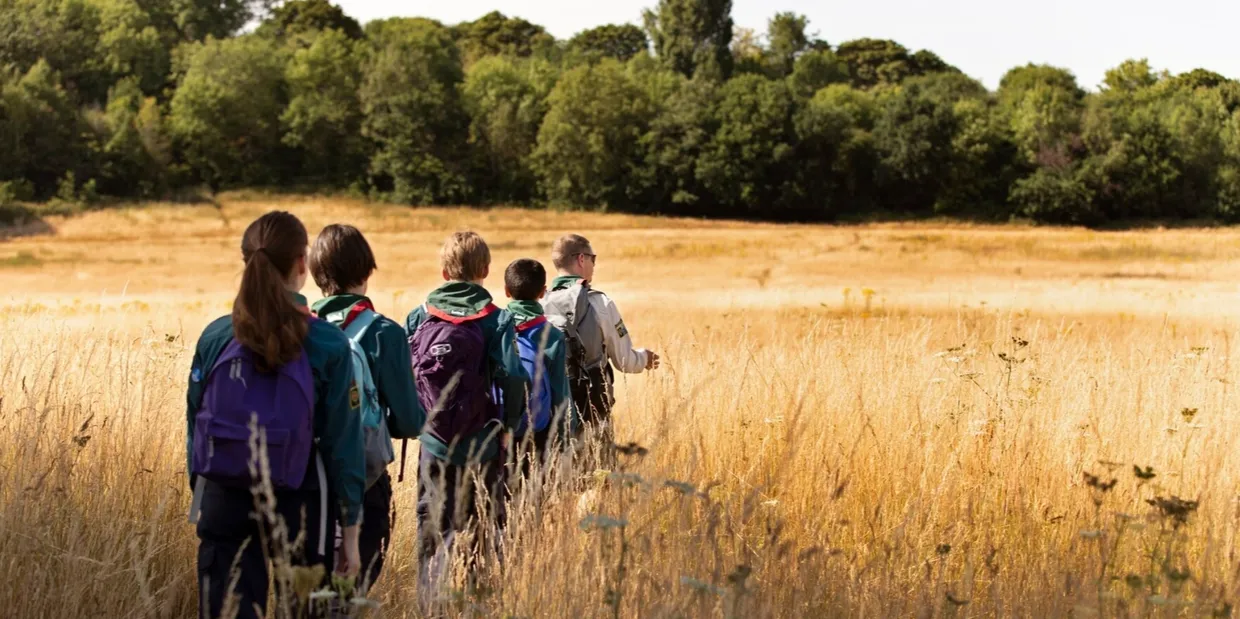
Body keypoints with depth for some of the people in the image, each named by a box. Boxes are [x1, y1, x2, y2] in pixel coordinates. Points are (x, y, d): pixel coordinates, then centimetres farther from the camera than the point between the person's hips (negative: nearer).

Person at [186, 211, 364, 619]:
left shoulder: (215, 337, 0)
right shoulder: (329, 345, -8)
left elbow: (194, 424, 7)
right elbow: (343, 442, -6)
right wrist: (350, 530, 1)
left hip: (223, 504, 3)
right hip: (297, 508, -2)